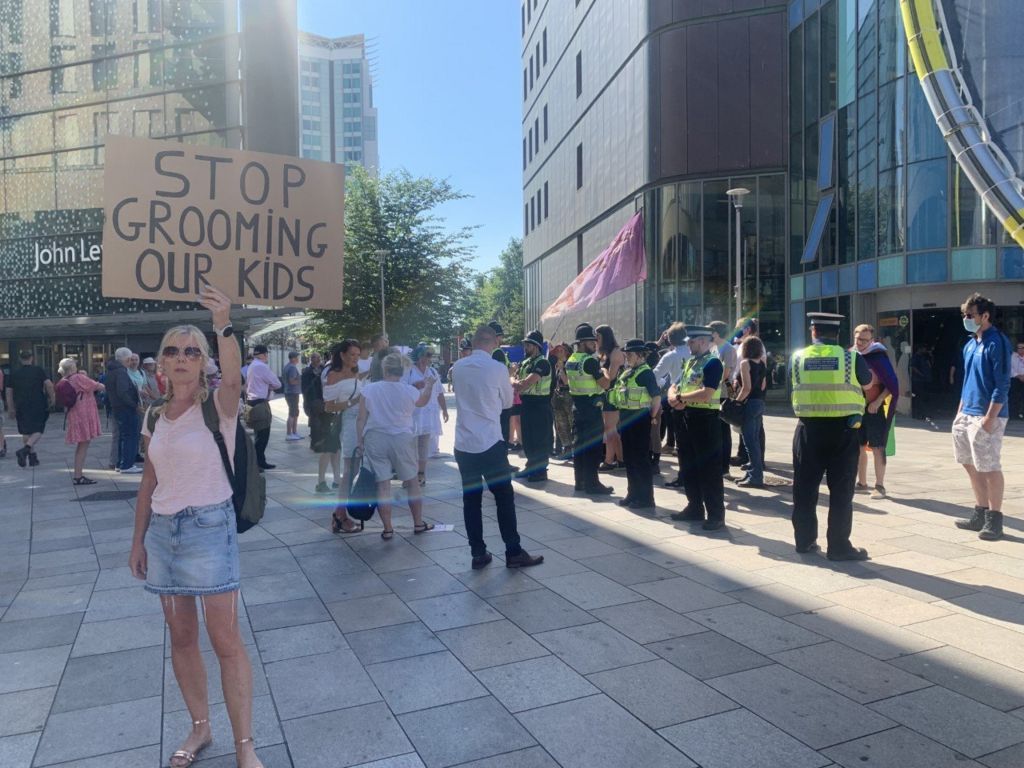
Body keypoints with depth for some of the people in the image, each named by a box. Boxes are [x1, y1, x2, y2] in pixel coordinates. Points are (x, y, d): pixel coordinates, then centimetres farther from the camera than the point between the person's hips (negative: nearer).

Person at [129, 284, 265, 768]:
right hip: (163, 531, 6)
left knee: (226, 640, -1)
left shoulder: (218, 405, -9)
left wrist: (224, 327, -50)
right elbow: (149, 484, 13)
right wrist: (138, 541, 13)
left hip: (210, 528, -6)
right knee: (181, 637, 14)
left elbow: (233, 378, -34)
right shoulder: (156, 417, 7)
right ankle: (200, 728, 31)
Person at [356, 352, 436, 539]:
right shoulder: (409, 390, -6)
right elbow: (422, 402, 17)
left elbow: (361, 419, -4)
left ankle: (388, 529, 6)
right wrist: (429, 385, 31)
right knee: (412, 482, 15)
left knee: (382, 485, 3)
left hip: (375, 440, 0)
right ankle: (418, 523, 24)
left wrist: (359, 441, 4)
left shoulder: (369, 389, -6)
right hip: (402, 439, 0)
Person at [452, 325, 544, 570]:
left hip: (463, 444, 5)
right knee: (504, 498, 5)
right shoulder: (498, 368, -8)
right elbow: (507, 402, 6)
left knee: (471, 499, 9)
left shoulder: (458, 367, 4)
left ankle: (478, 554, 15)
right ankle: (514, 553, 11)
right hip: (490, 444, -4)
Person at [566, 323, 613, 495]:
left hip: (577, 407, 9)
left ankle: (580, 481, 18)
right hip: (592, 408, -9)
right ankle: (591, 483, -1)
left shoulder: (570, 361, 9)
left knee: (579, 443, 12)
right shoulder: (590, 360, -17)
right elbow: (605, 384, -17)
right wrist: (604, 372, 1)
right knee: (593, 446, -4)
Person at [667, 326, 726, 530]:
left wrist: (680, 397, -12)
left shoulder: (712, 363, -11)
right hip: (685, 418, 9)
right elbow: (674, 387, 16)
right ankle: (695, 509, 25)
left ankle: (716, 515, 5)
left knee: (709, 468, -3)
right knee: (688, 466, 14)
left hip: (705, 419, -9)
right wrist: (674, 398, -7)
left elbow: (706, 394, -22)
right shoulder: (689, 362, 16)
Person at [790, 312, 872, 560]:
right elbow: (867, 384, 13)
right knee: (841, 490, 4)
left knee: (805, 488, 11)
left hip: (809, 429, 2)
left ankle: (804, 540, 20)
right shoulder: (851, 358, -5)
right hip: (842, 430, -2)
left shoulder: (798, 358, 0)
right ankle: (839, 546, 7)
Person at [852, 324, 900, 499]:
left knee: (877, 448, -4)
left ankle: (879, 486, 1)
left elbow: (893, 384, -13)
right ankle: (861, 482, 24)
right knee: (858, 446, 12)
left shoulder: (878, 357, -12)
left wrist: (878, 402, -18)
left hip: (875, 408, -6)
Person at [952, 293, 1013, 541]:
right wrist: (960, 412, 18)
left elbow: (1002, 384, -16)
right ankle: (981, 514, 25)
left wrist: (989, 418, -20)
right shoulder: (970, 344, 14)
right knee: (971, 464, 14)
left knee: (989, 467, -2)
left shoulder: (997, 343, -12)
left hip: (986, 416, -9)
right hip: (967, 414, 9)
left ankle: (994, 520, 9)